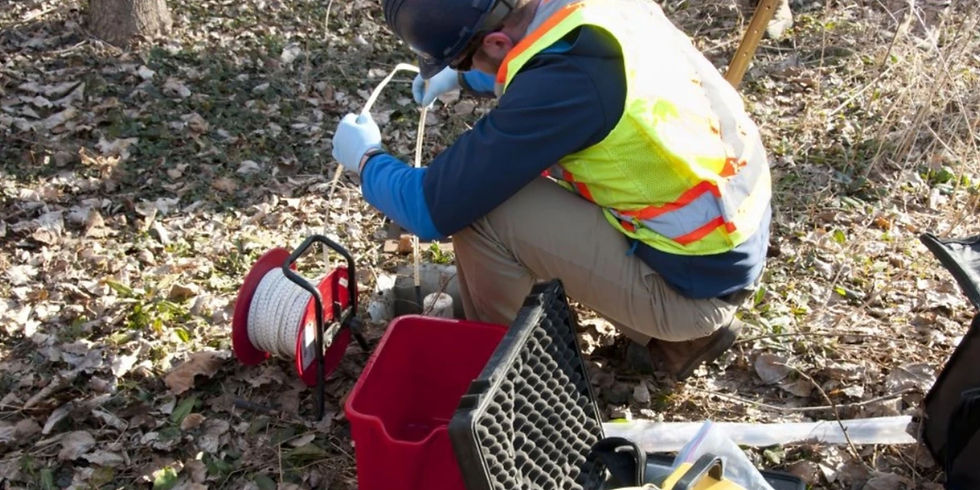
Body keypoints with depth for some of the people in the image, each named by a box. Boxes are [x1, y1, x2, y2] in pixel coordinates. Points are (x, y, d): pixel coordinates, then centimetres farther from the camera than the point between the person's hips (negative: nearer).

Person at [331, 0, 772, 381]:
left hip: (696, 282, -8)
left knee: (479, 211, -14)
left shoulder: (561, 86, -28)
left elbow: (430, 208, -18)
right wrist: (462, 76, 25)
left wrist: (365, 158, 1)